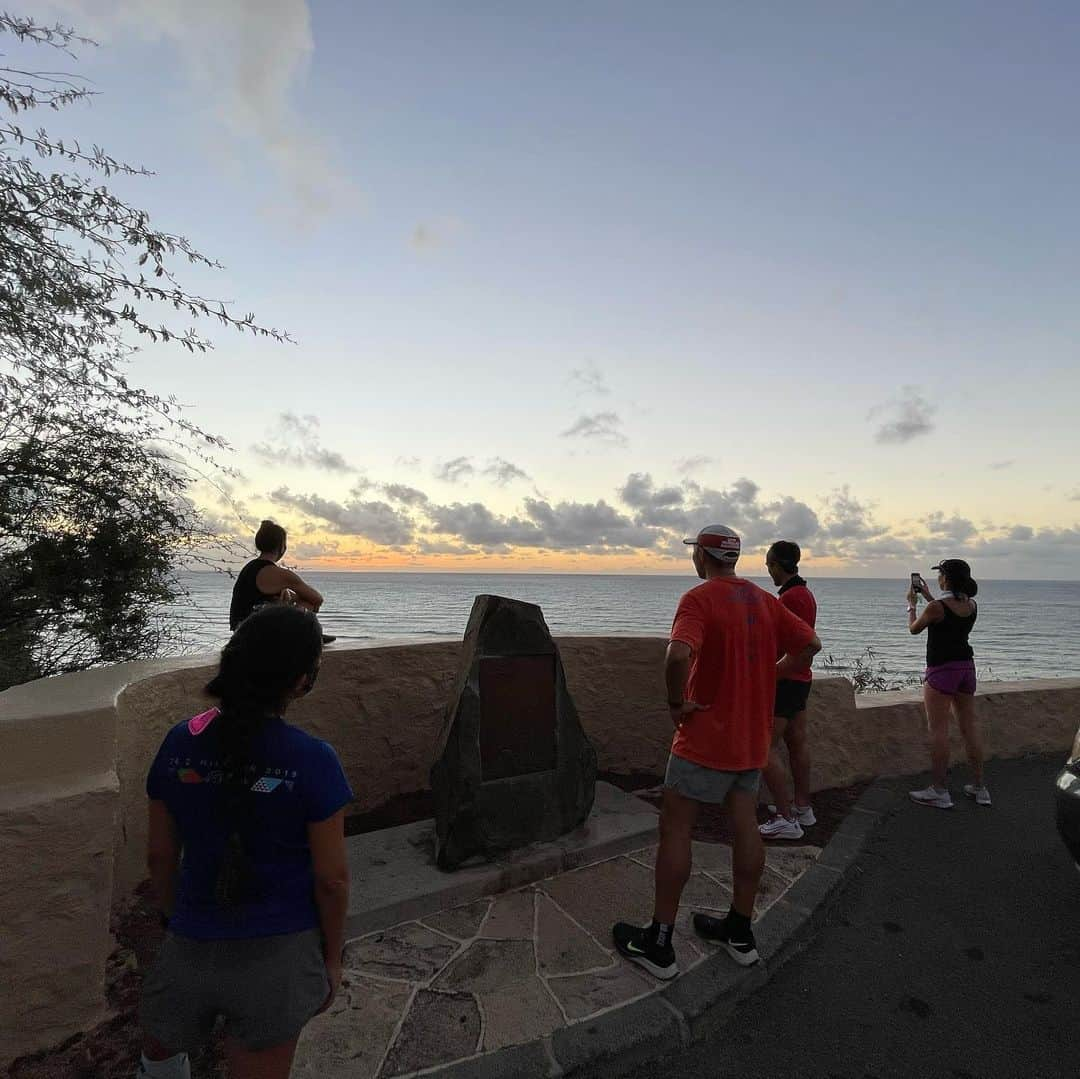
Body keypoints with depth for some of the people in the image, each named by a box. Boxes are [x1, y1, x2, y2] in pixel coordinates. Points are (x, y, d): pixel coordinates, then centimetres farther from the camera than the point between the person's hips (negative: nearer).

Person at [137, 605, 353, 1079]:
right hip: (278, 953, -3)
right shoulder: (311, 760, -22)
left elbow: (159, 855, 1)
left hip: (191, 946, 3)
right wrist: (332, 958, 3)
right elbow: (331, 878, -14)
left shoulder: (180, 743, -10)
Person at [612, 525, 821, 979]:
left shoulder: (699, 598, -18)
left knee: (675, 828, 4)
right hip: (753, 737, 7)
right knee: (745, 826, 15)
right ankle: (740, 932, 30)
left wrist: (676, 703, -19)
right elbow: (810, 644, 11)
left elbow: (678, 655, -34)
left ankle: (658, 944, 13)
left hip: (706, 736, -7)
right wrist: (766, 676, 9)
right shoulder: (764, 600, 6)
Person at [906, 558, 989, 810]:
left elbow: (914, 628, 0)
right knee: (969, 727, 13)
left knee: (938, 729, -3)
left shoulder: (936, 607, -17)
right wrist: (928, 596, 27)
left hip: (942, 670, -7)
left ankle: (940, 791, 1)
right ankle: (979, 788, 21)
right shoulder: (971, 605, 5)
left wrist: (911, 604, 16)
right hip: (966, 666, 8)